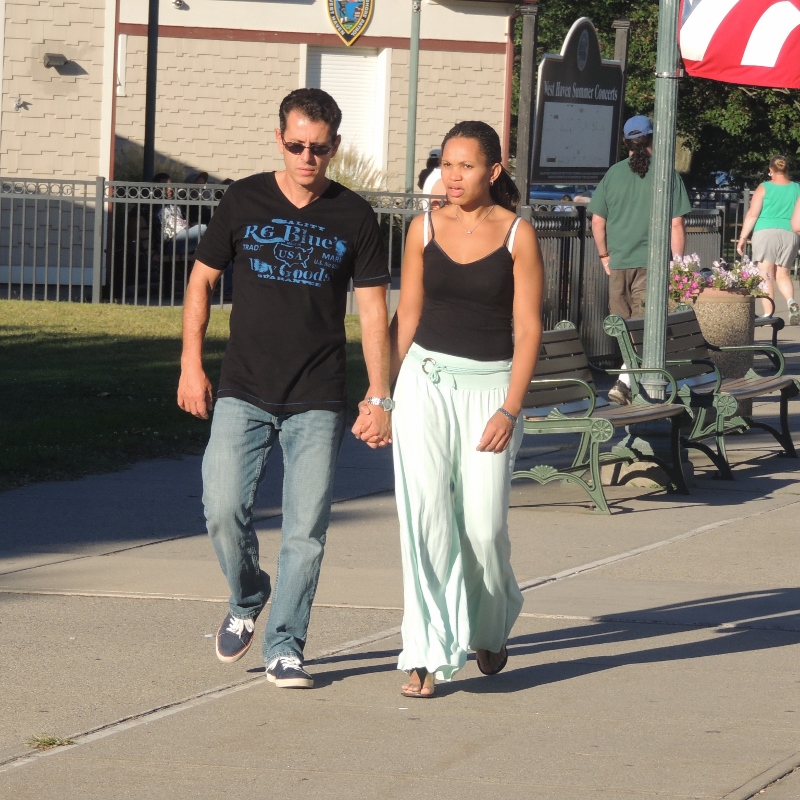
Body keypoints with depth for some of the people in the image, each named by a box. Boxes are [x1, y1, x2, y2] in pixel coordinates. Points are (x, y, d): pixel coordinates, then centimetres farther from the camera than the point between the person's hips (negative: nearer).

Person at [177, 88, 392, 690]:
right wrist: (191, 364, 4)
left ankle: (285, 645, 9)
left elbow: (373, 308, 5)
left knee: (306, 529, -2)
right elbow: (202, 280, 11)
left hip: (318, 403, 0)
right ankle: (247, 600, 15)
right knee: (223, 507, -13)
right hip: (243, 393, 0)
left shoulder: (354, 217, 2)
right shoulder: (244, 201, 3)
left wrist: (380, 397, 0)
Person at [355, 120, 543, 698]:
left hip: (490, 385, -2)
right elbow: (407, 316, 11)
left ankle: (491, 625, 26)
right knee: (426, 519, -9)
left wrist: (509, 410, -11)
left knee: (484, 525, -5)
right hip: (426, 379, 2)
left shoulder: (517, 235, -3)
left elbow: (527, 328, -4)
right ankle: (428, 655, -4)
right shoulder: (425, 229, 5)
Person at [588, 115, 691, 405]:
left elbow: (597, 220, 4)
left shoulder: (613, 174, 2)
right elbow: (676, 224, -5)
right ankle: (625, 381, -20)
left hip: (618, 263, 3)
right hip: (652, 264, -3)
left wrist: (604, 255, 16)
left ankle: (629, 383, 21)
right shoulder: (667, 175, -5)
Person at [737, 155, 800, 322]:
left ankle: (768, 314, -5)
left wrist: (743, 237, 1)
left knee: (766, 276, 0)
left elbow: (752, 214, -3)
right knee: (783, 274, 13)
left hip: (766, 233, -3)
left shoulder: (764, 188, 0)